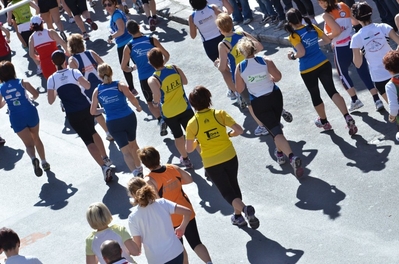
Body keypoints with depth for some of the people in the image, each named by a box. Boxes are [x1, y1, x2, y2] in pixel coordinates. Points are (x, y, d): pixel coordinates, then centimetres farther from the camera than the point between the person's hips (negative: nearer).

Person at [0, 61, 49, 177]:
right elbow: (36, 94, -6)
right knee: (36, 138, 23)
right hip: (30, 112, 0)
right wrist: (31, 98, 16)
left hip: (16, 118, 0)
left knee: (28, 143, 4)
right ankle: (44, 162, 28)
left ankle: (34, 159, -27)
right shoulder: (22, 82, 0)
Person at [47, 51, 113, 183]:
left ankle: (104, 166, -18)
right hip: (86, 108, 2)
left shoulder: (51, 79, -3)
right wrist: (81, 81, 5)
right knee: (92, 132, 29)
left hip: (72, 115, -1)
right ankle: (105, 159, 32)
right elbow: (87, 86, -16)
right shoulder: (74, 72, -5)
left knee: (89, 141, -2)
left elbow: (50, 101, -2)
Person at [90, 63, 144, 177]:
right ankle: (139, 168, 39)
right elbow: (132, 98, -18)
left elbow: (93, 112, 5)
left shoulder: (97, 91, 3)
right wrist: (138, 107, 1)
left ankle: (136, 172, -22)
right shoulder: (120, 85, -2)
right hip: (129, 118, 1)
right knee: (132, 143, 26)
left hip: (113, 123, 0)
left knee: (126, 151, 0)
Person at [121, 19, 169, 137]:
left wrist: (132, 68, 23)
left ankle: (160, 119, -6)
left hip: (144, 79, -1)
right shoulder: (152, 40, -4)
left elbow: (123, 67, 1)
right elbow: (166, 55, 2)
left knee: (150, 102, 16)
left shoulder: (128, 47, -5)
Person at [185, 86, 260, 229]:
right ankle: (238, 216, 32)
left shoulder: (192, 123, -11)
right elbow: (239, 130, -14)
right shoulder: (219, 114, -11)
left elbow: (189, 149, -7)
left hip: (211, 163, -2)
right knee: (233, 185, 24)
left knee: (226, 191, 8)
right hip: (229, 157, 2)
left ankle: (244, 208, -16)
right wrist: (228, 134, 7)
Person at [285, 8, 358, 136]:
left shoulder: (293, 36, -14)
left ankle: (324, 121, 34)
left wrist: (293, 56, -4)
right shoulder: (312, 27, 2)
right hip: (324, 64, 4)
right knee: (332, 90, 2)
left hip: (308, 70, -4)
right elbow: (328, 40, 10)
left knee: (315, 96, 17)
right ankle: (347, 117, -14)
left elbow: (301, 52, -24)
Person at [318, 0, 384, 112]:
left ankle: (355, 100, 20)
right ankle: (377, 100, 7)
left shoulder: (326, 15, -14)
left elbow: (337, 31, -23)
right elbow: (356, 21, 10)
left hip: (341, 49, -5)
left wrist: (326, 36, -7)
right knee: (364, 73, 10)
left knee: (343, 74, 20)